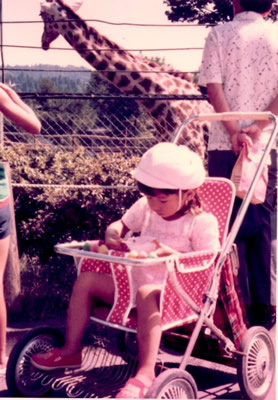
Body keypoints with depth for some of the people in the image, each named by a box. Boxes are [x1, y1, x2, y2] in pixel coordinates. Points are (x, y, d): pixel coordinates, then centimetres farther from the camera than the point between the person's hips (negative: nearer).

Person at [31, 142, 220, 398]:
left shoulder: (202, 222, -9)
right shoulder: (145, 208, 9)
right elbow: (119, 226, 19)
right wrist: (112, 236, -6)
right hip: (136, 281, 7)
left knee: (146, 294, -41)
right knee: (86, 280, -4)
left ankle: (145, 373, -44)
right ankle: (71, 350, 4)